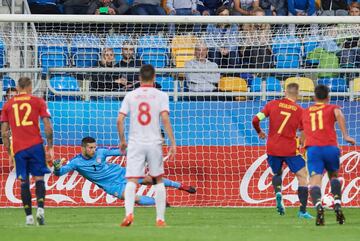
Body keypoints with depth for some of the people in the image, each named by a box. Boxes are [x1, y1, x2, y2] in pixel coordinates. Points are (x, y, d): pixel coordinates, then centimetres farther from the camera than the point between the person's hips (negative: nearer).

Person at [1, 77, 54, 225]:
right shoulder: (38, 102, 5)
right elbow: (48, 127, -1)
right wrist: (50, 147, 5)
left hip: (18, 149, 1)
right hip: (36, 145, -1)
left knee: (24, 182, 5)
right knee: (39, 178, 3)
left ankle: (28, 216, 0)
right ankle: (40, 208, -17)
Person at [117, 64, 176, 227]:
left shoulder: (131, 95, 5)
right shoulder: (161, 95, 0)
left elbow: (120, 119, 1)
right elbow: (165, 119, -11)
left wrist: (122, 140, 14)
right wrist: (173, 143, -9)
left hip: (135, 143, 0)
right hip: (154, 143, 0)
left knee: (131, 181, -5)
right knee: (159, 180, 14)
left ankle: (129, 212, -28)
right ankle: (160, 218, 11)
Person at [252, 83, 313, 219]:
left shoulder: (273, 104, 0)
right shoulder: (300, 111, -3)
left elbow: (256, 120, -2)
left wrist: (259, 132, 18)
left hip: (272, 148, 3)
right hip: (290, 150, -3)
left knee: (277, 173, 27)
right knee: (302, 176, 6)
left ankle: (278, 192, -5)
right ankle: (302, 211, -5)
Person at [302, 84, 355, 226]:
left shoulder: (305, 113, 25)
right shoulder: (332, 108, 15)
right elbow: (338, 114, -7)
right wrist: (345, 135, -14)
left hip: (312, 149, 0)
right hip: (330, 148, 0)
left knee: (315, 181, -12)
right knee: (334, 176, 25)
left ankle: (318, 206, -41)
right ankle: (337, 205, 6)